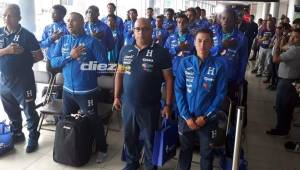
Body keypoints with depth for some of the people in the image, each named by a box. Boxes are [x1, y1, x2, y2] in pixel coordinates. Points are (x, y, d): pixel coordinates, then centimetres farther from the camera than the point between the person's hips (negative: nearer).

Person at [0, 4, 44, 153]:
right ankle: (17, 134, 38)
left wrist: (24, 62, -4)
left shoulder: (27, 35, -10)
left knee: (29, 110, 5)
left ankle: (33, 138, 21)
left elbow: (39, 56, -7)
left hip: (23, 80, -5)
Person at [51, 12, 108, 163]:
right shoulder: (63, 40, 4)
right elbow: (53, 62, -4)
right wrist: (70, 56, -16)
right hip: (67, 89, 6)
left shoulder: (92, 41, -12)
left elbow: (103, 64, -12)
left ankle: (102, 149, 28)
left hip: (86, 91, -6)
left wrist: (88, 67, -14)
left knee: (93, 120, 8)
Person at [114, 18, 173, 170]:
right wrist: (117, 96, 7)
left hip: (149, 106, -3)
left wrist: (168, 105, -9)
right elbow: (119, 74, 10)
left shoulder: (161, 52, -9)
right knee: (129, 137, 19)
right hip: (127, 104, 4)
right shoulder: (125, 50, 3)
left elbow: (168, 79, -8)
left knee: (149, 139, 13)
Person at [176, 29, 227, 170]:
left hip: (208, 119, -1)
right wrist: (186, 116, -10)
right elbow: (178, 90, -6)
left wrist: (205, 117, -11)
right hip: (186, 117, 1)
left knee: (207, 154, 17)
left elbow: (220, 94, -8)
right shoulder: (185, 62, -6)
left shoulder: (219, 65, -10)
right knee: (185, 150, 21)